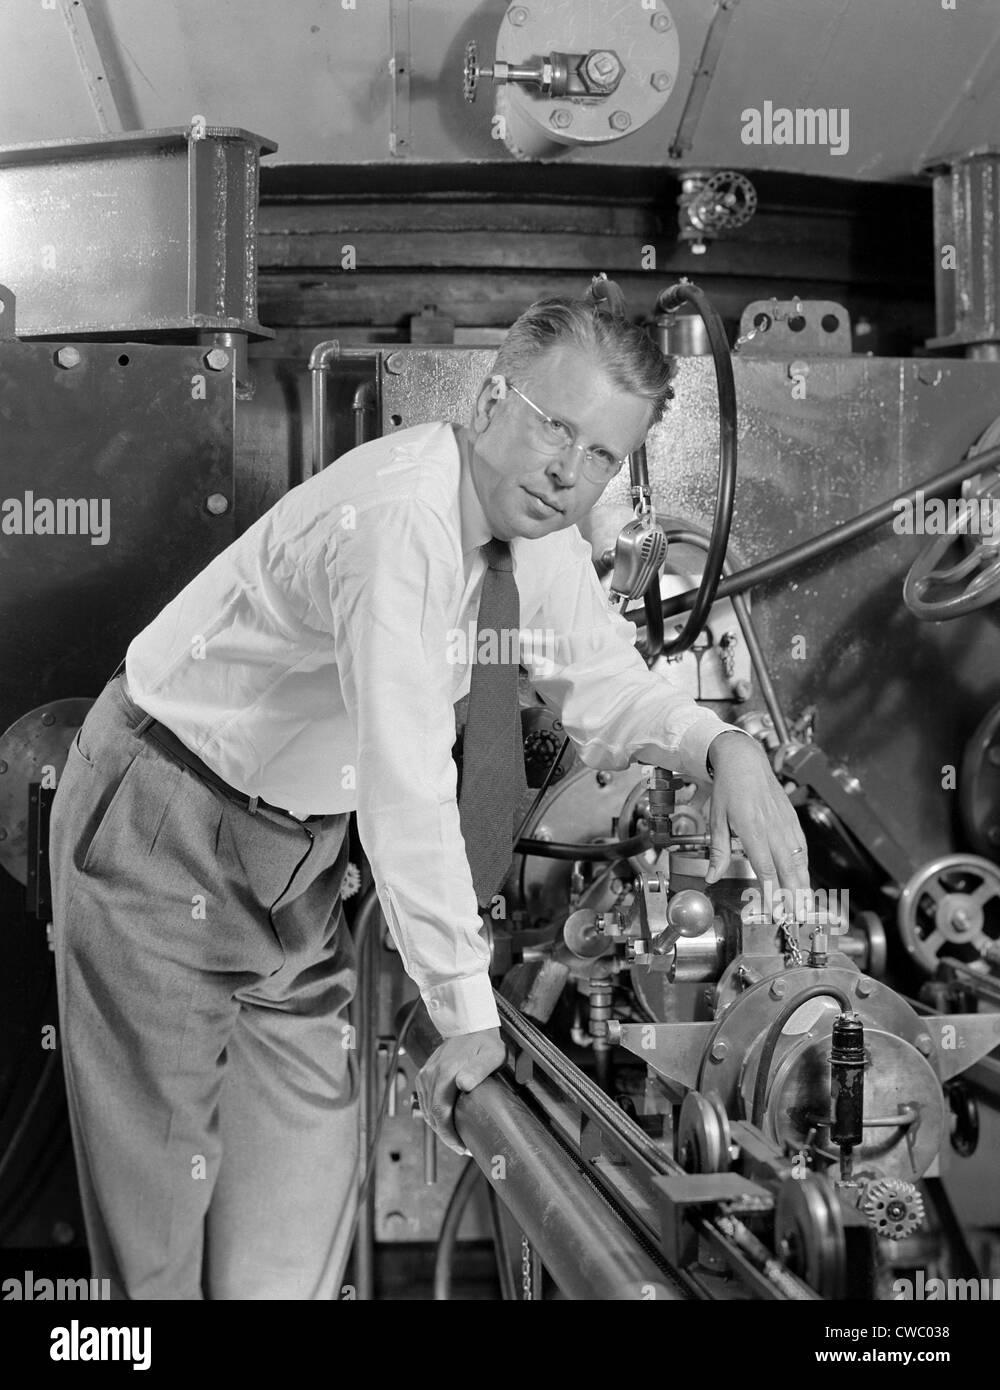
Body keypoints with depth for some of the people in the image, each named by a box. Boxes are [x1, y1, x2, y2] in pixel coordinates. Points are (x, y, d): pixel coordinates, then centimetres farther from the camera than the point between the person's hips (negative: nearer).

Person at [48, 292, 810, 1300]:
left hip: (293, 840, 8)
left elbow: (604, 689, 4)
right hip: (162, 821, -8)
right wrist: (469, 1018, -33)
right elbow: (406, 786, -36)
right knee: (166, 1158, 1)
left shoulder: (537, 523, -4)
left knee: (307, 1136, 12)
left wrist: (720, 745, -18)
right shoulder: (398, 518, -32)